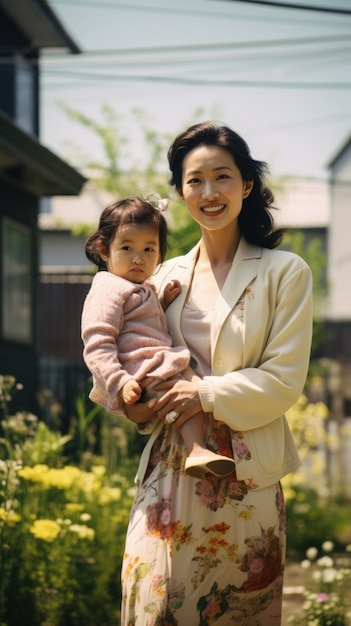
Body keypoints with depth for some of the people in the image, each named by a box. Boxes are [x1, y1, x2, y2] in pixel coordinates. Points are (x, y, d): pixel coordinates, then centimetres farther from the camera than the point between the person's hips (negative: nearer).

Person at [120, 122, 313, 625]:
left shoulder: (285, 273, -1)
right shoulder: (168, 275, 12)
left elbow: (284, 381, -7)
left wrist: (205, 394, -15)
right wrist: (135, 402, -2)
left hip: (246, 474, -3)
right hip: (169, 469, 3)